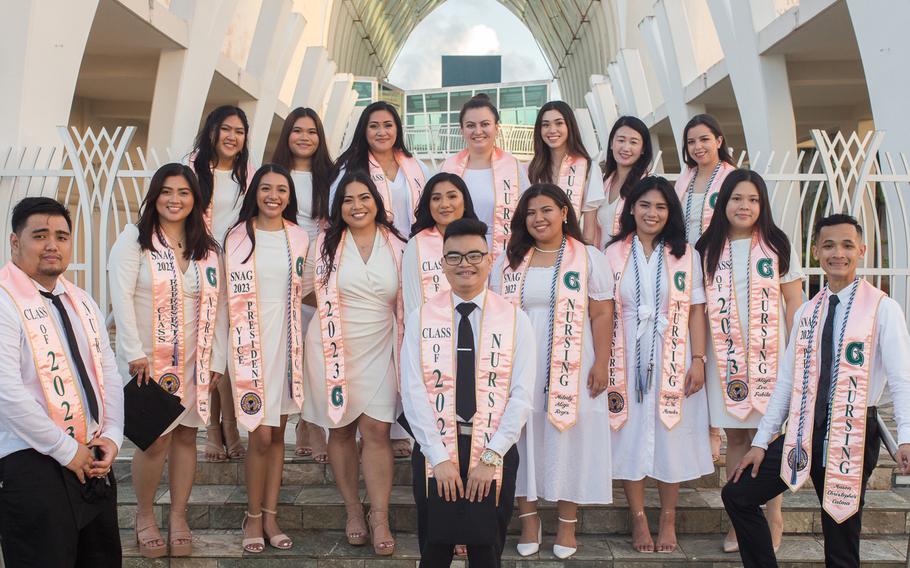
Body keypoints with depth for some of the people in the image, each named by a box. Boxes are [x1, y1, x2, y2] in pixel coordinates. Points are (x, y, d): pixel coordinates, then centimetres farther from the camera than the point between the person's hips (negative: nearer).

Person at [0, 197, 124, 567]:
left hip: (93, 459, 7)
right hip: (33, 465, -7)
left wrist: (112, 436, -1)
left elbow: (109, 374, 13)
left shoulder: (82, 302, 13)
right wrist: (67, 450, -15)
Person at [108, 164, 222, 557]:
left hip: (192, 361, 4)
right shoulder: (134, 239, -3)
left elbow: (213, 306, 10)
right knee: (156, 438, -6)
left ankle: (178, 518, 20)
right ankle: (144, 517, 17)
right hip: (147, 359, -4)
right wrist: (135, 353, -16)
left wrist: (215, 358, 6)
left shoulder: (207, 248, 9)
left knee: (185, 436, 6)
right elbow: (121, 297, -10)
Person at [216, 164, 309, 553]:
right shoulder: (237, 238, -2)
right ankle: (253, 517, 13)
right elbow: (229, 298, -1)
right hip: (250, 343, -3)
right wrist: (221, 353, -3)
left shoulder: (299, 238, 8)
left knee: (277, 433, 8)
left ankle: (270, 515, 19)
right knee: (260, 435, -5)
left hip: (287, 342, 3)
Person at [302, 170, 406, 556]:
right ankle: (353, 510, 22)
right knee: (341, 430, 8)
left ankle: (380, 518, 3)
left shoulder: (396, 245, 2)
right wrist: (333, 311, -2)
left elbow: (404, 302, 9)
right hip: (333, 350, 0)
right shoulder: (326, 243, -2)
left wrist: (405, 350, 7)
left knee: (377, 430, -5)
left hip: (378, 351, 0)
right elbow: (309, 291, 8)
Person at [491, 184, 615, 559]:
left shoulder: (589, 259, 2)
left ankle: (567, 522, 16)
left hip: (571, 372, -2)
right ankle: (528, 517, 19)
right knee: (525, 441, 6)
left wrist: (601, 365, -8)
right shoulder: (509, 262, 10)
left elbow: (602, 315, -1)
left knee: (568, 442, 3)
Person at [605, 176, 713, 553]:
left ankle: (668, 519, 20)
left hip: (672, 362, 0)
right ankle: (638, 519, 18)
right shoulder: (613, 255, 4)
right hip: (627, 362, 0)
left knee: (671, 436, 5)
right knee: (630, 435, 4)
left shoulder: (686, 256, 5)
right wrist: (602, 363, -2)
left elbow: (696, 310, 3)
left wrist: (698, 360, -4)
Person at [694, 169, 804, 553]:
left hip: (770, 355, -2)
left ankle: (773, 517, 12)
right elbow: (700, 306, 8)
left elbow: (794, 303, 2)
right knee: (736, 437, 7)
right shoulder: (708, 250, 8)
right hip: (725, 357, 2)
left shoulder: (778, 247, 3)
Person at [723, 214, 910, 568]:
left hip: (854, 432, -5)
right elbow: (786, 381, 10)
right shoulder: (806, 313, 9)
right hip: (805, 429, 5)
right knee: (737, 495, 5)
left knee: (841, 536, 4)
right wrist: (761, 442, 7)